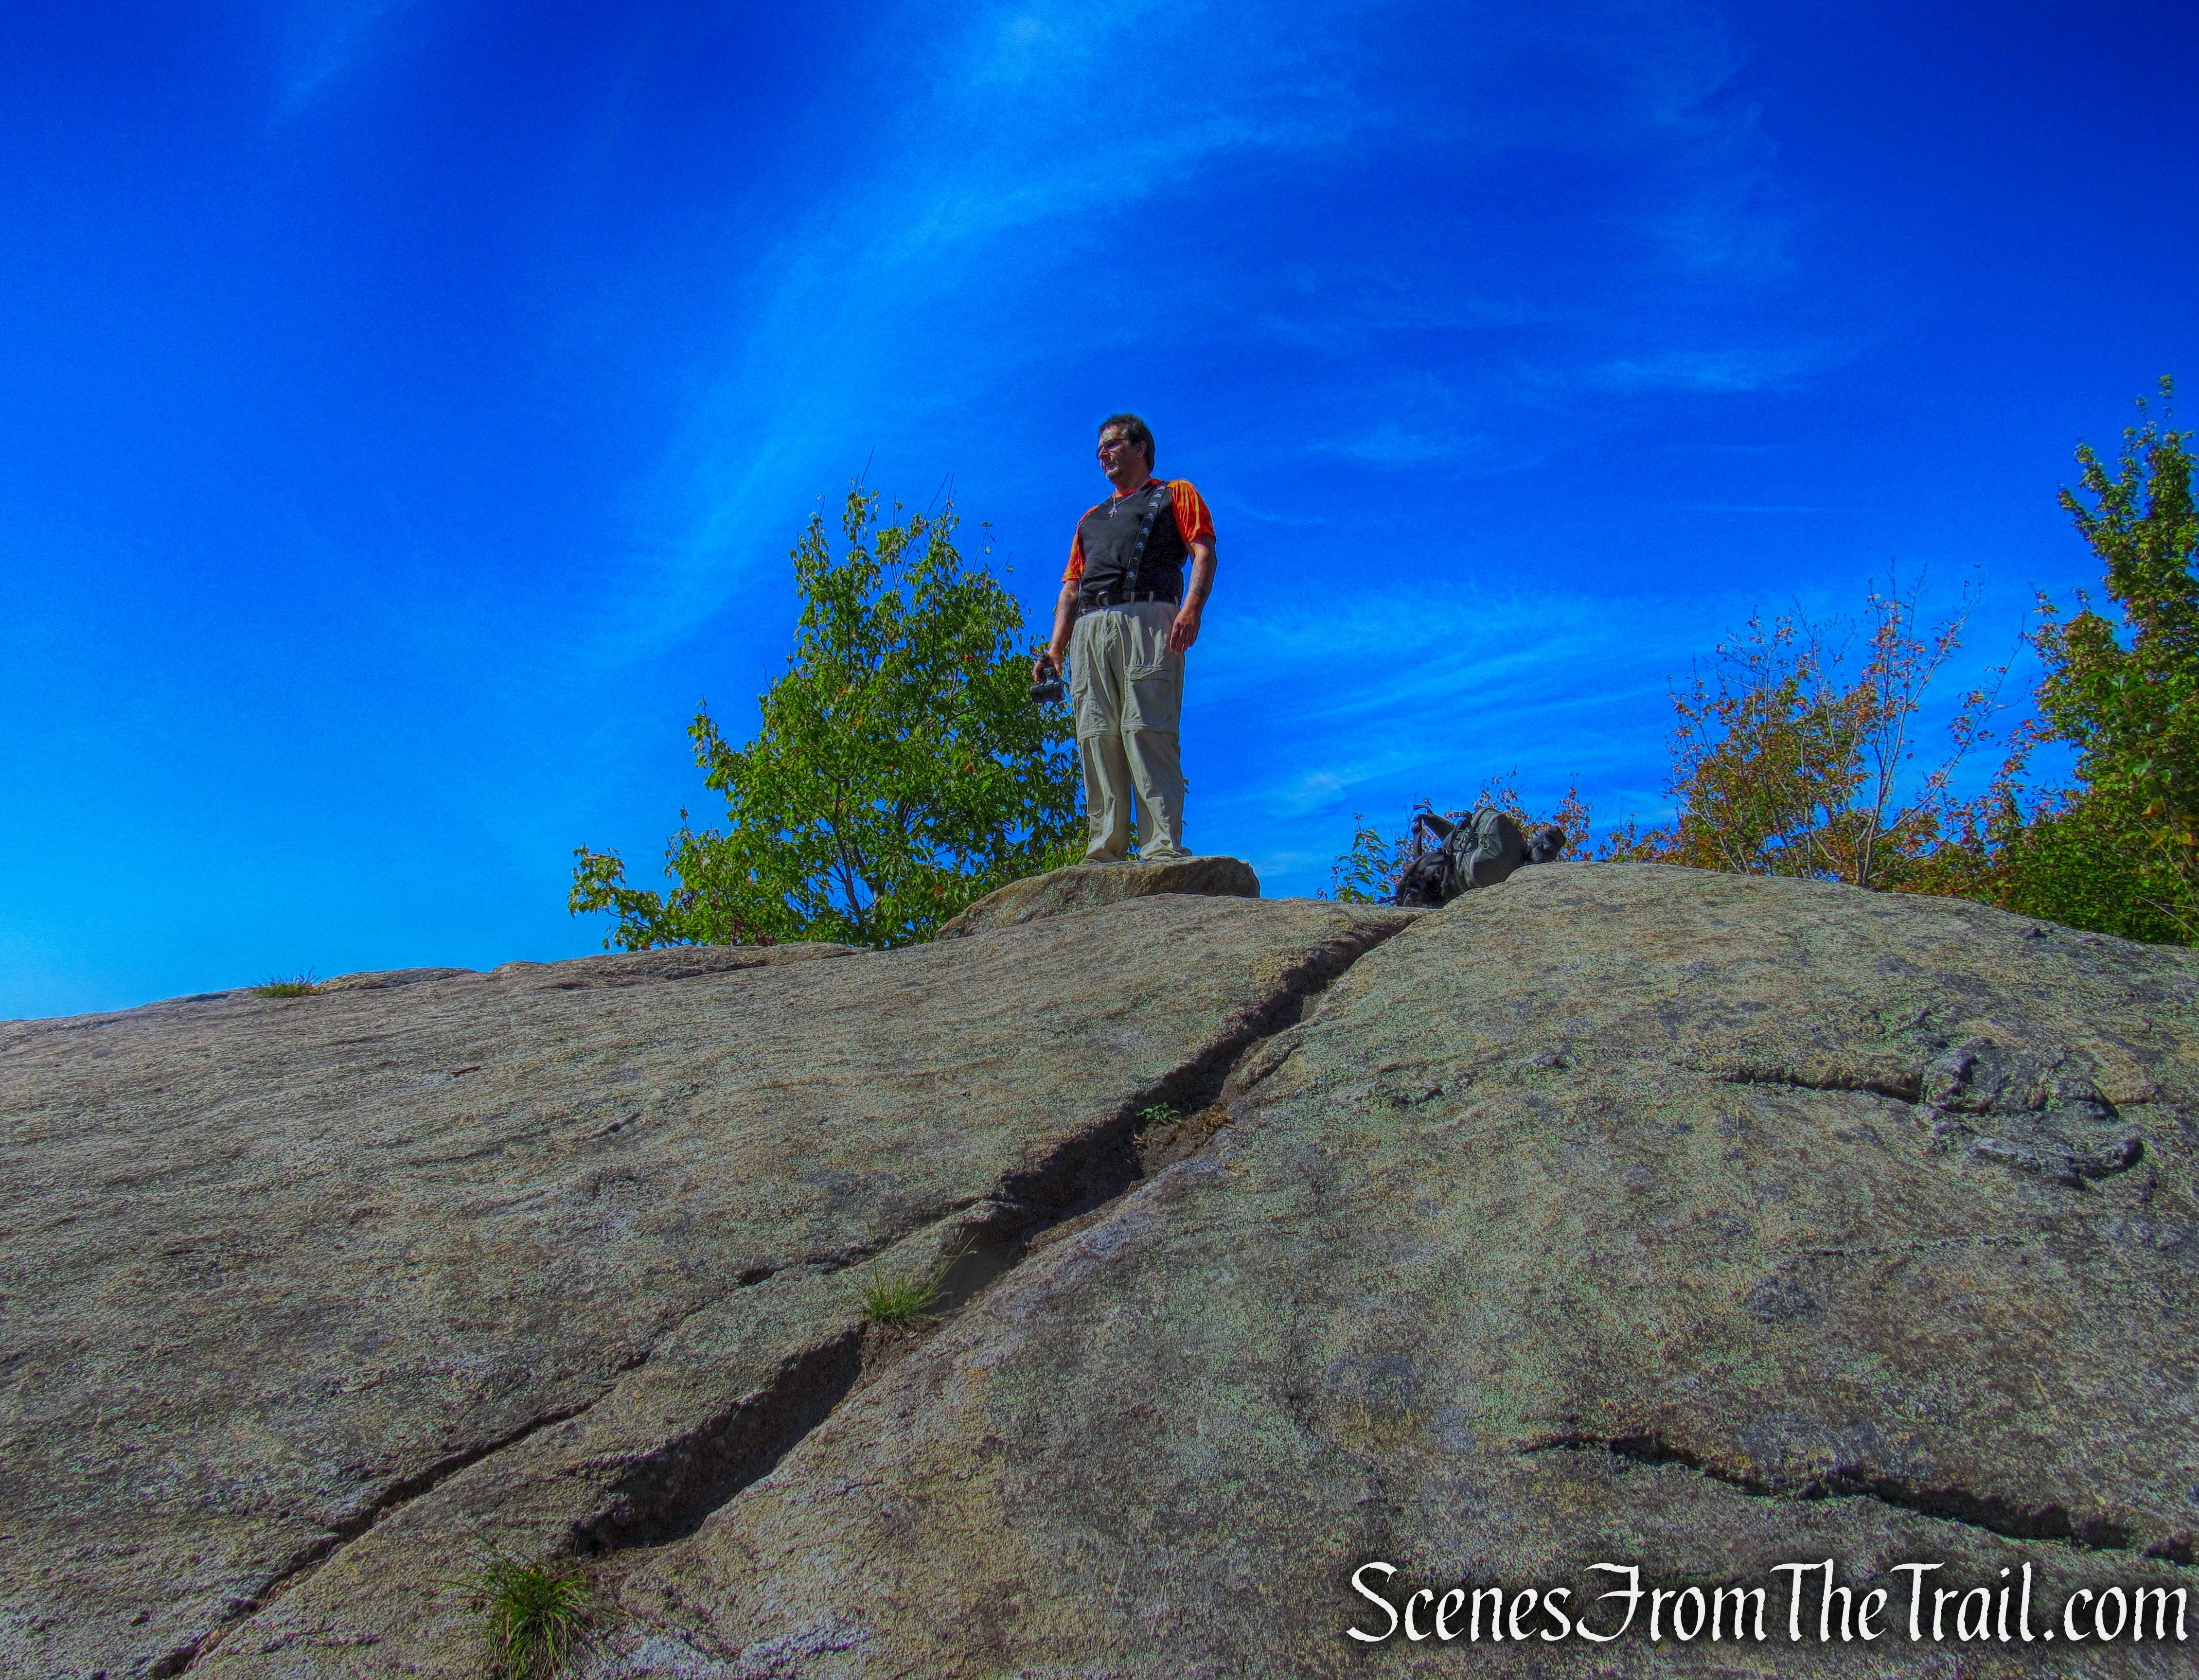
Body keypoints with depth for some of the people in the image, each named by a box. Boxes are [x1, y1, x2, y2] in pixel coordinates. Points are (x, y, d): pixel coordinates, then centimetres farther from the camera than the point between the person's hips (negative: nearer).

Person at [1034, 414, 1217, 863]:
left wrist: (1192, 608, -17)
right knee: (1096, 739, -7)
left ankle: (1164, 849, -25)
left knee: (1146, 731, -19)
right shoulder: (1091, 519, 35)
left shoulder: (1175, 495, 19)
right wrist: (1055, 650, 12)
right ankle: (1103, 855, -11)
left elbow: (1203, 554, 3)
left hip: (1146, 619, -5)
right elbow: (1071, 589, 27)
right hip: (1090, 630, 6)